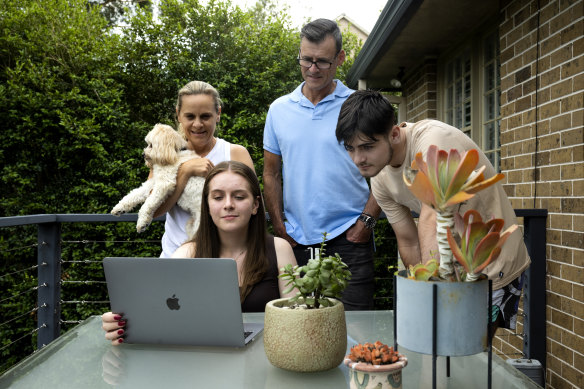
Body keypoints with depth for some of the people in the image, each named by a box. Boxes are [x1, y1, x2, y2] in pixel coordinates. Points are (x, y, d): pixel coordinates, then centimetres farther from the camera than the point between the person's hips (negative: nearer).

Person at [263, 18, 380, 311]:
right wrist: (279, 226, 4)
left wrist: (366, 221, -8)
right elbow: (271, 174, 11)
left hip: (348, 240, -2)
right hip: (296, 241, 3)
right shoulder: (279, 109, 7)